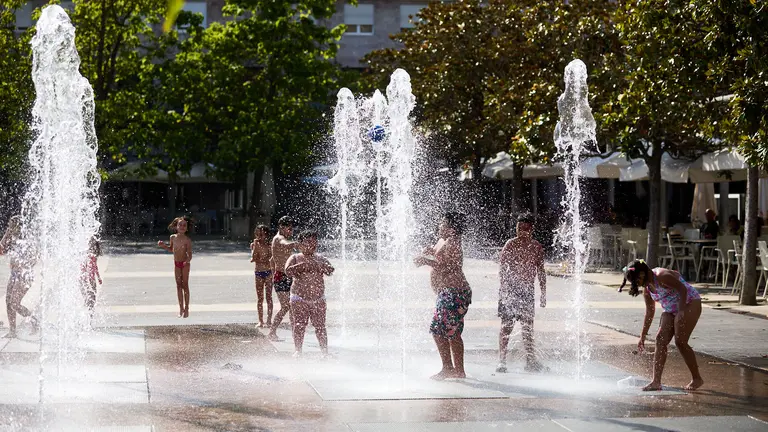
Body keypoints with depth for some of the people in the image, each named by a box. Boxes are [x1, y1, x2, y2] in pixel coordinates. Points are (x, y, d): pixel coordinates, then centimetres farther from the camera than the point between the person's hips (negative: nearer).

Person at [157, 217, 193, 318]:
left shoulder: (187, 240, -15)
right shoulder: (173, 237, -1)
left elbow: (189, 254, -17)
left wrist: (188, 260, -37)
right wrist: (163, 246, 1)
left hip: (185, 264, -5)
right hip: (176, 264, 5)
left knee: (185, 285, 0)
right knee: (179, 285, 8)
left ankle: (186, 308, 8)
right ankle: (181, 308, 15)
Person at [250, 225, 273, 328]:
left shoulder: (268, 245, -4)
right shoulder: (254, 245, 4)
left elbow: (271, 259, -8)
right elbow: (254, 257, -10)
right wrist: (255, 245, -14)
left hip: (268, 272, -3)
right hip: (258, 272, 3)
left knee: (269, 297, -2)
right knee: (260, 298, 5)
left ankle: (269, 320, 1)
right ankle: (261, 321, 9)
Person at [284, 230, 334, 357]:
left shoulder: (320, 258, 9)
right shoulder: (295, 258, 0)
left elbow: (330, 270, -6)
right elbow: (288, 271, -17)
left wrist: (317, 265, -20)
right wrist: (304, 265, -22)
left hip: (318, 299, 2)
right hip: (299, 298, -2)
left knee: (320, 326, 2)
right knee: (299, 326, -4)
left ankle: (325, 351, 7)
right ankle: (298, 351, 6)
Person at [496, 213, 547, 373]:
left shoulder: (537, 247, 8)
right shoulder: (511, 244, -4)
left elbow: (541, 271, 15)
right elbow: (502, 268, -8)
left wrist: (543, 293, 12)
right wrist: (504, 287, -19)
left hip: (528, 290, 4)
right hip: (510, 289, -4)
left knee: (528, 326, 4)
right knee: (507, 325, -4)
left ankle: (530, 360, 8)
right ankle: (502, 361, -1)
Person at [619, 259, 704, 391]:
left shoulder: (662, 276, -23)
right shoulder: (647, 288, 4)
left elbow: (683, 289, -24)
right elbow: (650, 312, 12)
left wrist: (681, 311, -29)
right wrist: (642, 337, 12)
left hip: (689, 304, -9)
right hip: (670, 310, 9)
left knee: (680, 342, -14)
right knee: (660, 340, -5)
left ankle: (697, 379, 2)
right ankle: (656, 382, -8)